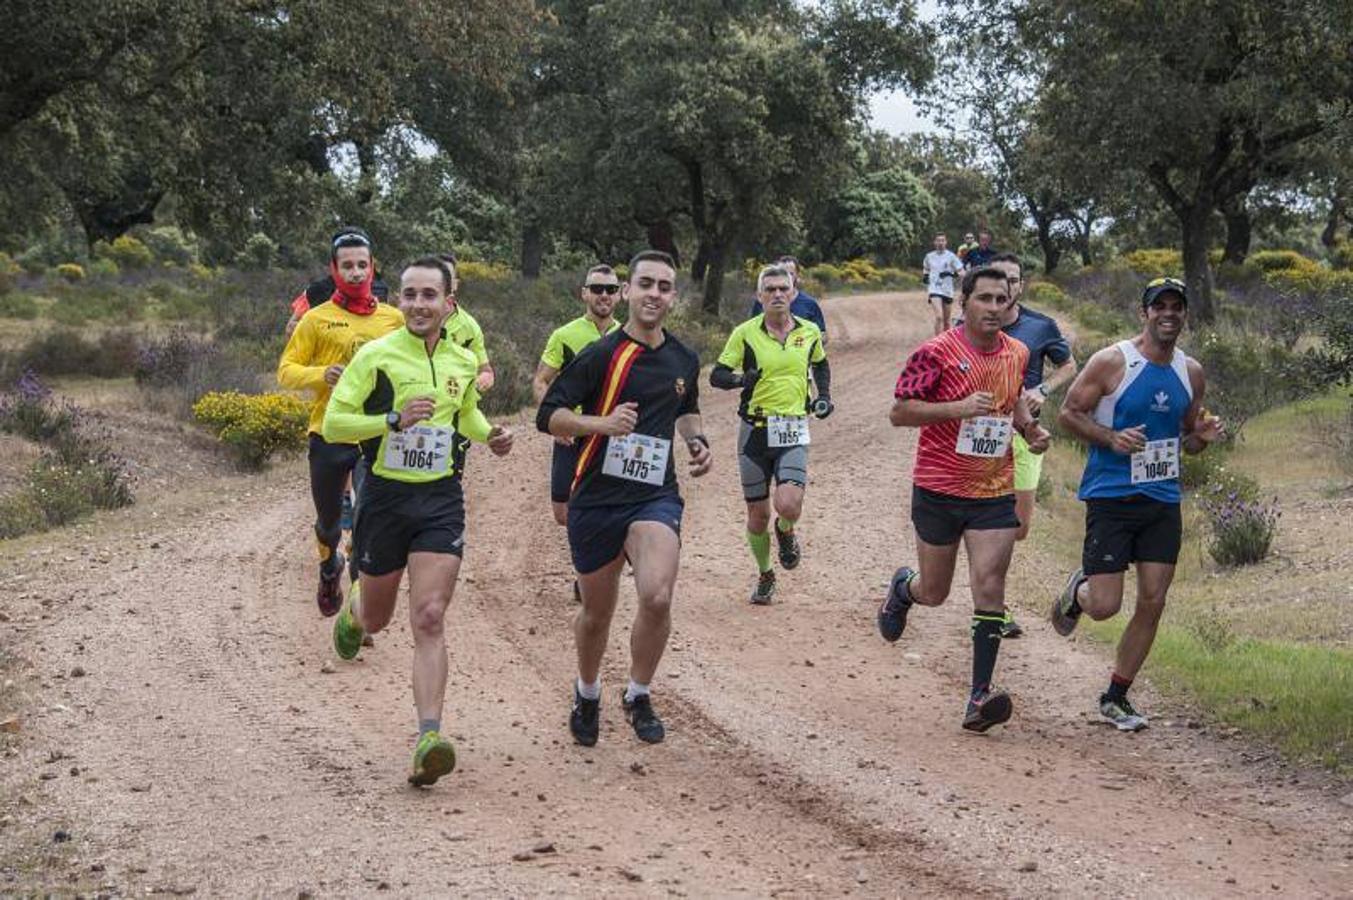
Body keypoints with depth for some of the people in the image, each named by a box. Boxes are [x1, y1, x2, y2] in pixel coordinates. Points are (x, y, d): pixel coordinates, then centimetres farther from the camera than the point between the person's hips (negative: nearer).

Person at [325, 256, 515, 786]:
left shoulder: (464, 362, 6)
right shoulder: (377, 356, -8)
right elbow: (333, 424, -10)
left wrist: (490, 436, 5)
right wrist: (394, 419, -23)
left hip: (441, 501, 1)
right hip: (384, 498, -1)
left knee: (428, 619, -12)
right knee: (377, 618, 16)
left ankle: (429, 739, -17)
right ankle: (351, 614, 55)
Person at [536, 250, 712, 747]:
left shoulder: (684, 360, 8)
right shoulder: (602, 355, -8)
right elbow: (548, 415, -10)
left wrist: (696, 441, 9)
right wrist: (603, 423, -25)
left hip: (655, 496, 2)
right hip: (596, 498, -2)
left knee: (657, 597, -23)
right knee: (597, 613, 11)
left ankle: (639, 696, 0)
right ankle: (587, 694, 41)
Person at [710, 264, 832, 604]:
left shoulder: (809, 332, 4)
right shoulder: (745, 333, -4)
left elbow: (820, 364, 25)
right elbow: (717, 375, -3)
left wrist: (824, 396, 10)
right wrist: (741, 379, -23)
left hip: (793, 433, 0)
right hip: (756, 431, 0)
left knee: (789, 505, -20)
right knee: (758, 514, 7)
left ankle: (786, 532, 17)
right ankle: (765, 576, 30)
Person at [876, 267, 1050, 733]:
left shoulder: (1017, 353, 6)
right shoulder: (936, 353, -12)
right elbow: (899, 412, -13)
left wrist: (1029, 427, 5)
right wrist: (960, 407, -24)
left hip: (995, 492, 3)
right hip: (939, 489, -3)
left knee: (989, 589, -10)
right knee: (934, 592, 11)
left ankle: (980, 697, -9)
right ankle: (903, 588, 49)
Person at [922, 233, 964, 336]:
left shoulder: (950, 256, -2)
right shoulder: (929, 256, 5)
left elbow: (962, 272, -5)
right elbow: (926, 269, 26)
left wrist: (950, 274, -21)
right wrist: (925, 276, 8)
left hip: (948, 291, 1)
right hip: (934, 290, -1)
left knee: (946, 321, 12)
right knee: (939, 317, -20)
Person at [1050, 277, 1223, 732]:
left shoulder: (1191, 374, 8)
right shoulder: (1112, 362, -9)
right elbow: (1069, 412, -4)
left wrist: (1202, 437, -4)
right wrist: (1111, 438, -19)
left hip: (1163, 500, 5)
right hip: (1111, 497, -5)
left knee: (1152, 604, 2)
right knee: (1104, 605, -9)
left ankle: (1116, 696, 17)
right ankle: (1077, 591, 29)